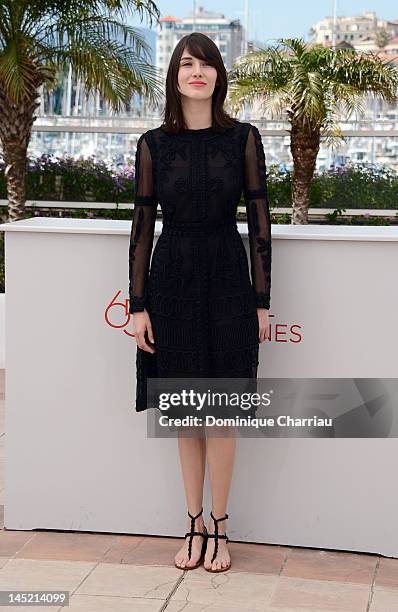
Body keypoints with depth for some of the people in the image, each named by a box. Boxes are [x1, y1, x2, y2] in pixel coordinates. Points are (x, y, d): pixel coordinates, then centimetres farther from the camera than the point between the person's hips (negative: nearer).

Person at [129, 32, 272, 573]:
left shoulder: (243, 139, -1)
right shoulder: (154, 144, 2)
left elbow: (259, 222, 0)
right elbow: (143, 226, 3)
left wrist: (262, 301, -3)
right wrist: (138, 305, -1)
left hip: (227, 279, -1)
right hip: (172, 279, 2)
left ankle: (218, 527, 15)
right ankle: (195, 523, 21)